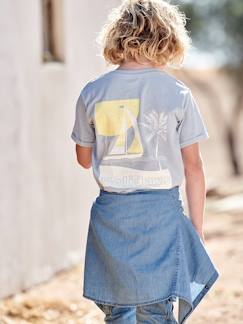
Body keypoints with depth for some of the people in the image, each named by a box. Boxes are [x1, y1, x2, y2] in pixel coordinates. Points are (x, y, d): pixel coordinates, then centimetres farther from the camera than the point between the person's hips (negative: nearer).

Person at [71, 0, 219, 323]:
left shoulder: (92, 93, 0)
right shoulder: (178, 93, -5)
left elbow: (84, 159, 10)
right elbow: (193, 166, -3)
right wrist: (197, 230, 5)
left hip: (110, 212, 2)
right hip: (161, 211, -2)